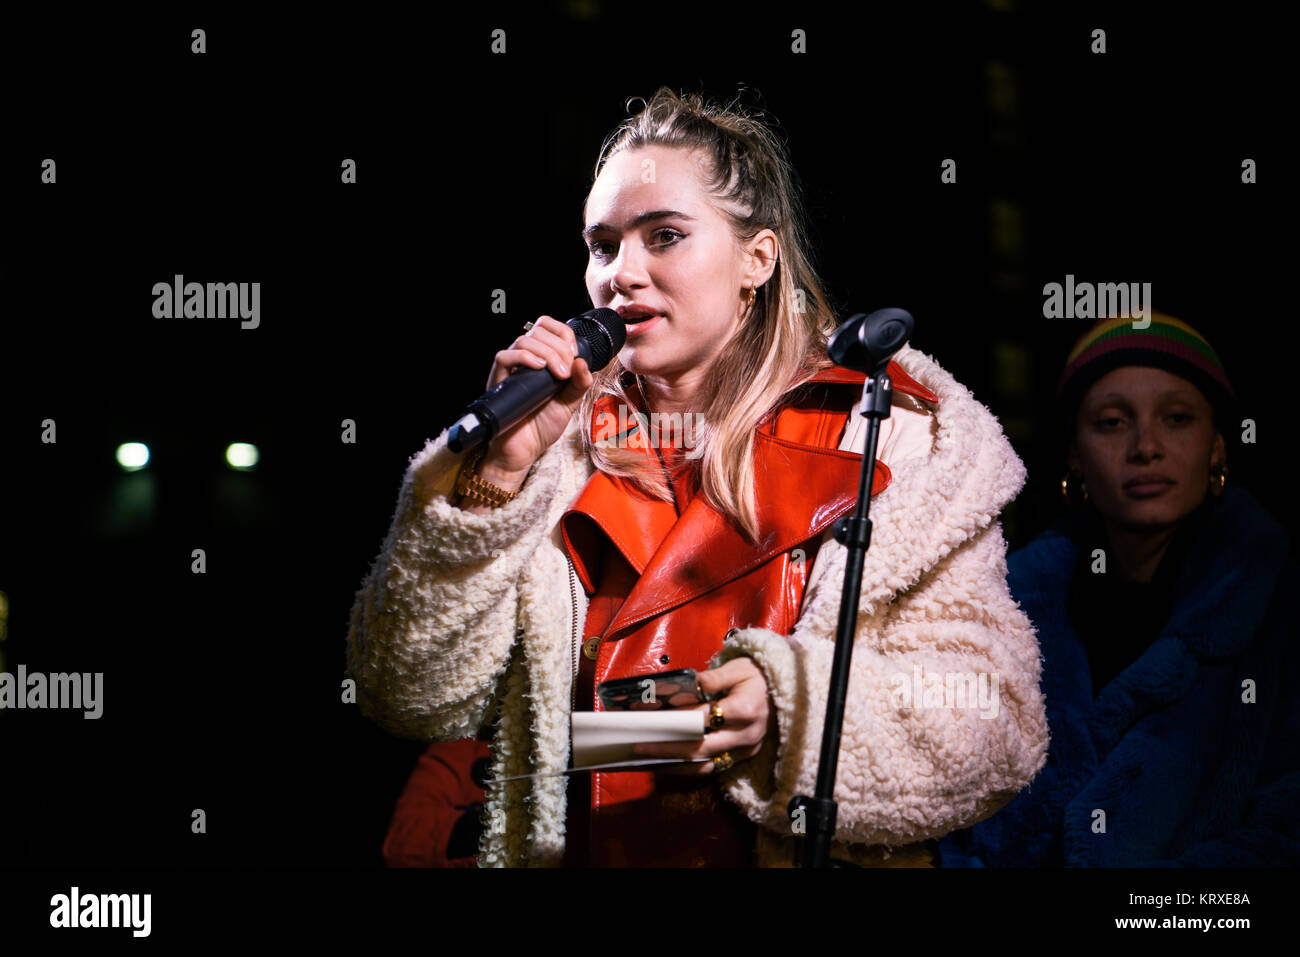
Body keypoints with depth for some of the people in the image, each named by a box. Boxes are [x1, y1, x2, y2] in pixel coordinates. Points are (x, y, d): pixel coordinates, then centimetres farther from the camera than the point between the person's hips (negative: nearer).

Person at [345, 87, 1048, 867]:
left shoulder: (893, 442, 3)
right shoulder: (564, 443, 9)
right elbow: (415, 696, 3)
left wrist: (791, 709, -18)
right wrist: (497, 473, -6)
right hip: (570, 851, 0)